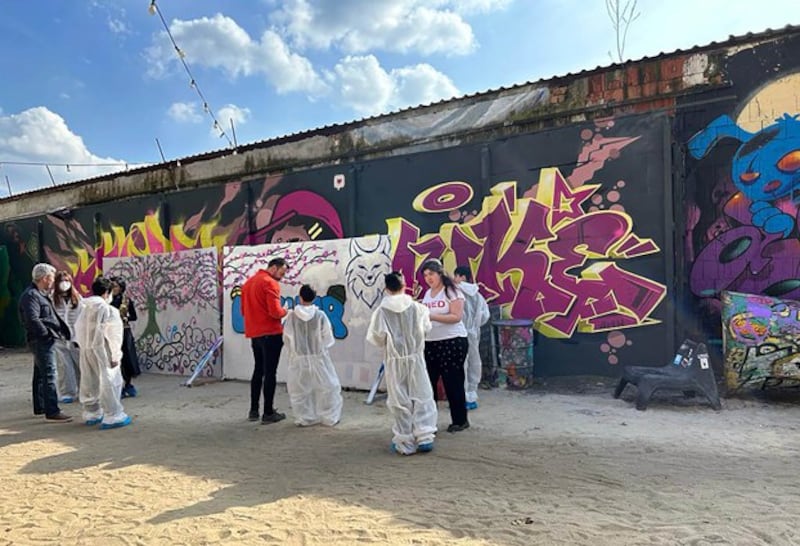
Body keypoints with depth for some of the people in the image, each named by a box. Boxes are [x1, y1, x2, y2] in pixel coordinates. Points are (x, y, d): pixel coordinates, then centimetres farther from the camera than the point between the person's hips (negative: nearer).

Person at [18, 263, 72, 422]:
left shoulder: (39, 294, 16)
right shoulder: (31, 295, -16)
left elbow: (49, 316, 20)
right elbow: (33, 319, -25)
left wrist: (61, 330, 9)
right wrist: (47, 333, -17)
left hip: (43, 341, 11)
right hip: (42, 341, -11)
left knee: (40, 375, 17)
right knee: (49, 376, -10)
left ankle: (40, 407, 28)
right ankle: (52, 412, -8)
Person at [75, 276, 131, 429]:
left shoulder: (85, 308, 8)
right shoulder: (108, 310, -14)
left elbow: (78, 328, 11)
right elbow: (113, 335, -15)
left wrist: (84, 345, 18)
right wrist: (116, 356, -11)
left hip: (85, 350, 8)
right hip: (102, 351, -8)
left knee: (89, 382, 16)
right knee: (110, 383, -2)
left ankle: (91, 413, 28)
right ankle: (113, 416, 0)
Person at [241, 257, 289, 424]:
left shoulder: (248, 282, 16)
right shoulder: (270, 283, -12)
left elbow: (244, 311, 20)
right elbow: (275, 311, -21)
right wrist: (285, 312, -2)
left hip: (254, 334, 8)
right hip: (271, 334, -8)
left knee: (258, 370, 16)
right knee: (270, 372, -3)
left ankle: (253, 411, 20)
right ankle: (268, 413, 2)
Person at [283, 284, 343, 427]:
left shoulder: (292, 316, -8)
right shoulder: (320, 315, -11)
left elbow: (287, 338, 1)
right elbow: (328, 338, -4)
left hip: (299, 359, 1)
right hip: (318, 358, -1)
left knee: (300, 390, 14)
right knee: (327, 387, 12)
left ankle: (304, 418, 19)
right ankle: (329, 417, 16)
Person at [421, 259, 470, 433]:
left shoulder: (452, 291, -6)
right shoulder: (427, 294, 14)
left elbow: (457, 317, -16)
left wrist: (431, 316, -22)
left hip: (453, 342, -6)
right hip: (430, 343, 6)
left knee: (453, 382, 2)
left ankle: (460, 420, 17)